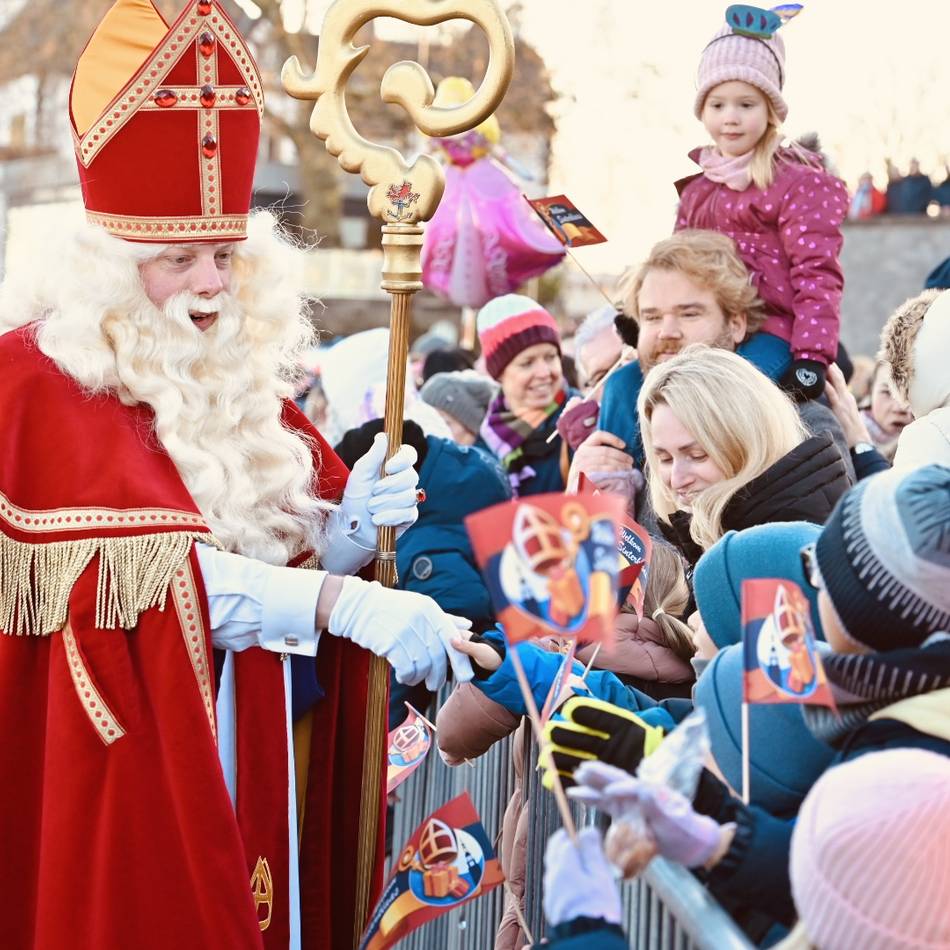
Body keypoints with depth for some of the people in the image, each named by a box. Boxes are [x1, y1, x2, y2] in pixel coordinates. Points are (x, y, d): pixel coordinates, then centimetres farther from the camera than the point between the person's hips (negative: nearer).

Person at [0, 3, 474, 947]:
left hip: (260, 766, 6)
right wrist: (345, 603, -32)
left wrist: (348, 532, -10)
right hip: (128, 786, -6)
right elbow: (150, 571, -24)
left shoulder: (242, 372, 9)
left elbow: (286, 553, 12)